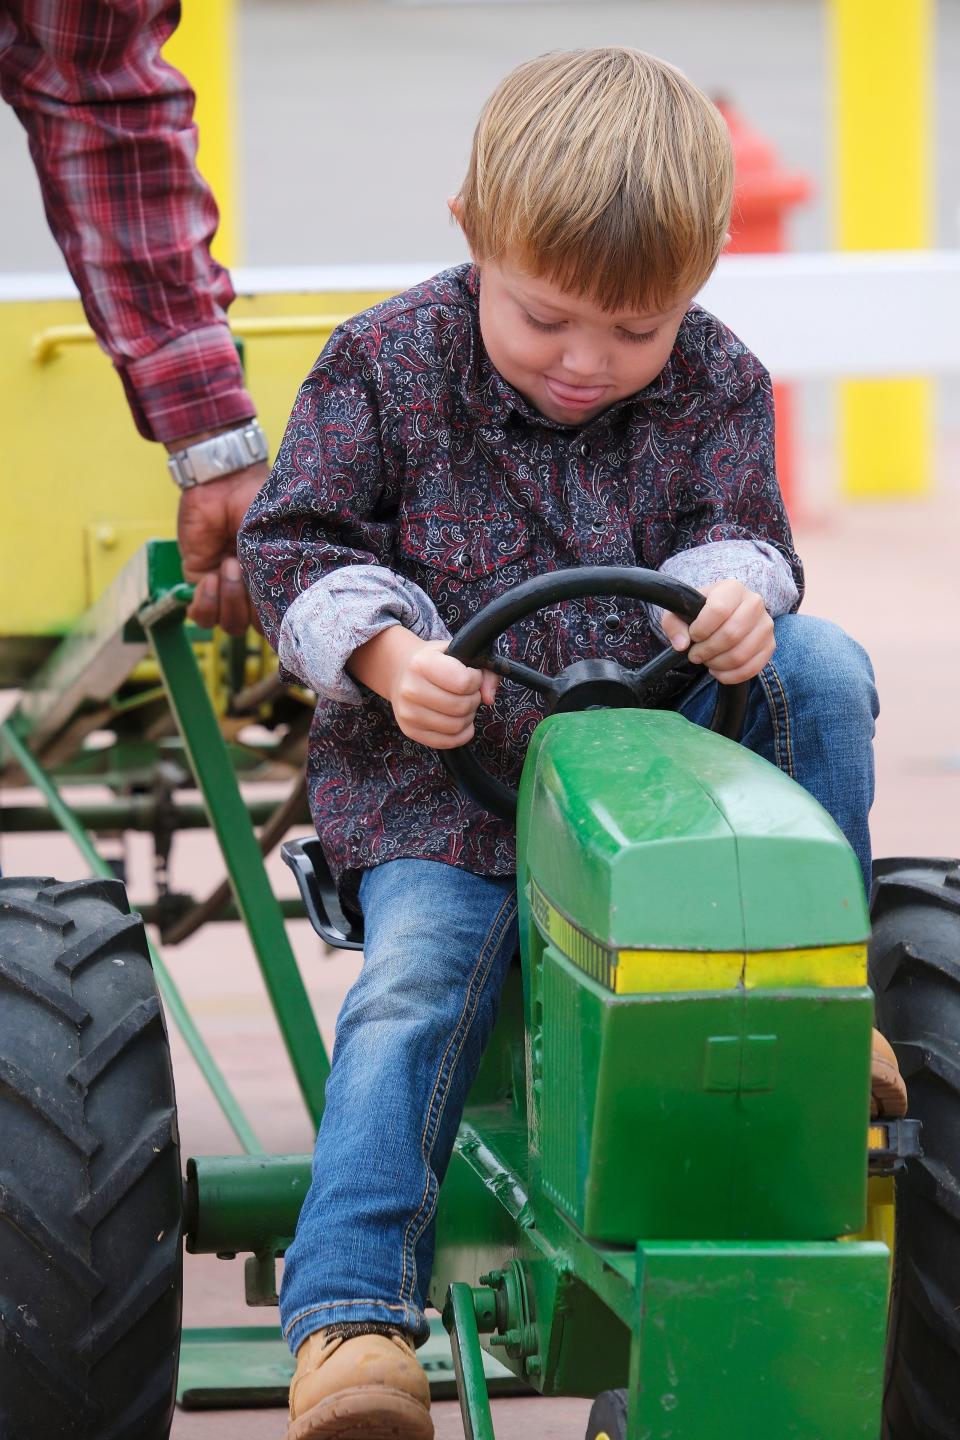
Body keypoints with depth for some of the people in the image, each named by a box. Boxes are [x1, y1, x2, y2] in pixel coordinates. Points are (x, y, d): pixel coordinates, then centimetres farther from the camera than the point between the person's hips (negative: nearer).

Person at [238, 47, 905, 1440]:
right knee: (415, 990, -25)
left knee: (821, 668, -19)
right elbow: (297, 543, -4)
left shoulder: (715, 384, 0)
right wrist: (387, 653, -23)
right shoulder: (385, 367, -6)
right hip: (446, 767, -2)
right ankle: (350, 1323, -30)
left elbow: (736, 531, 3)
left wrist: (732, 592, -24)